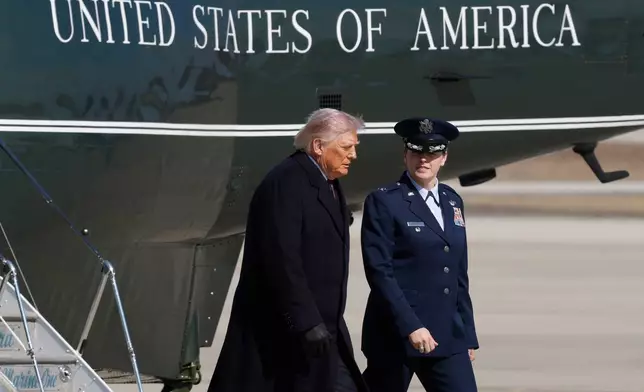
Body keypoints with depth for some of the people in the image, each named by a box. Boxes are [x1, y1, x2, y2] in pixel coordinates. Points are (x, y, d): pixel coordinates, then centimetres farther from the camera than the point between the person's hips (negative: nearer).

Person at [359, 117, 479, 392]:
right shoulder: (384, 202, -5)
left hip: (447, 335, 6)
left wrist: (468, 334, 15)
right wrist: (410, 326, -21)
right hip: (395, 333, -6)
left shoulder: (451, 201, 15)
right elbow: (379, 271, -13)